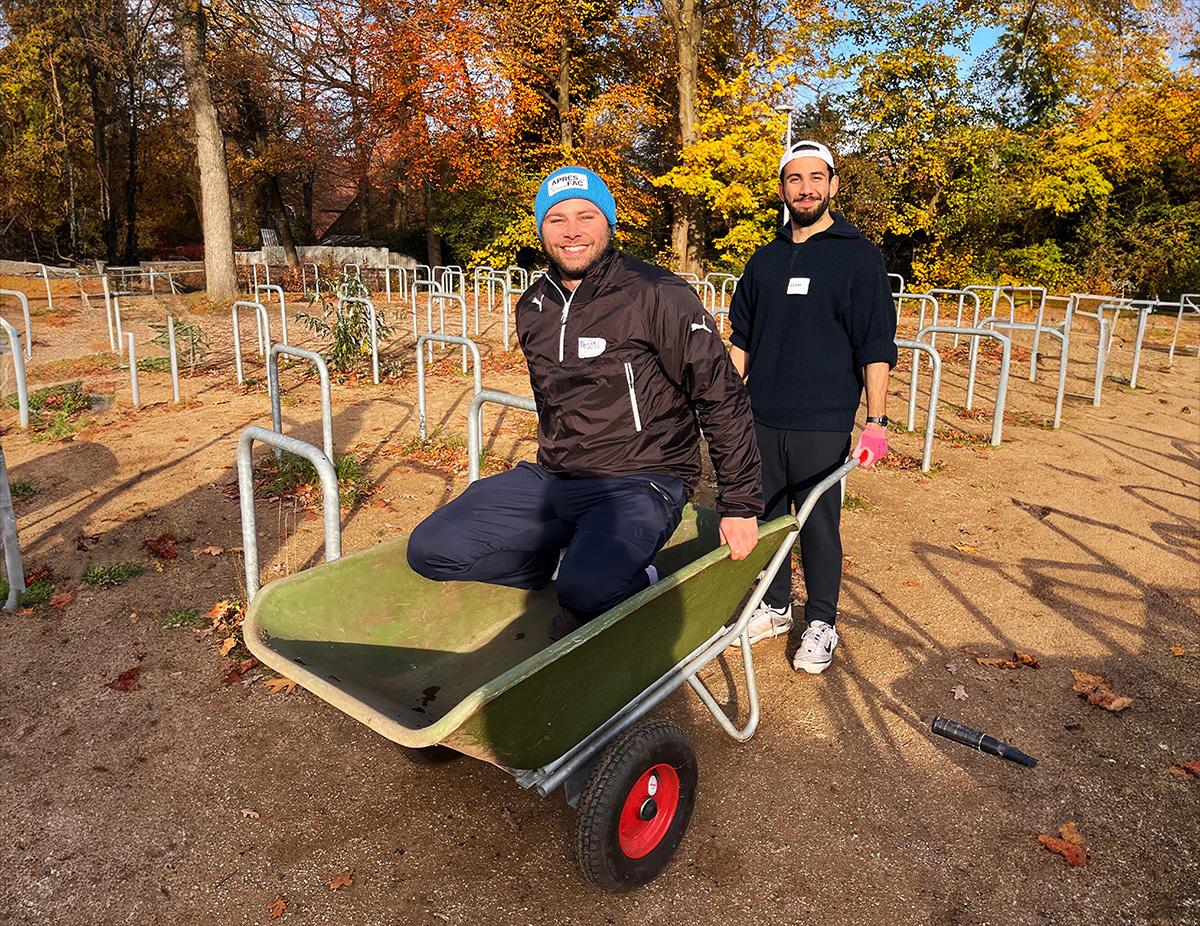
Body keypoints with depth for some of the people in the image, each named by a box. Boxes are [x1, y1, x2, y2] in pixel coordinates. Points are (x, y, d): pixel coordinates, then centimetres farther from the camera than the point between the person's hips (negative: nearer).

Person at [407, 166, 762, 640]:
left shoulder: (657, 295, -11)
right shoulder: (533, 308, 10)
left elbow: (722, 396, -9)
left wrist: (740, 503, -9)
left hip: (638, 485, -6)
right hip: (550, 478, 7)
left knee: (587, 589, -36)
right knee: (430, 549, -4)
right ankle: (579, 564, 3)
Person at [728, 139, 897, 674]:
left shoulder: (860, 258, -1)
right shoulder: (765, 259, 12)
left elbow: (876, 347, -5)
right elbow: (741, 339, 17)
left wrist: (876, 421, -11)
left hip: (823, 422, -4)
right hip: (760, 418, 5)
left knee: (819, 523, 3)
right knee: (765, 516, 12)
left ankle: (821, 623, 20)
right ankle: (775, 608, 30)